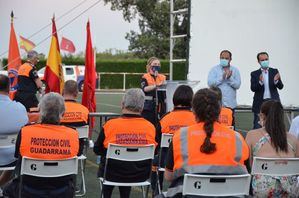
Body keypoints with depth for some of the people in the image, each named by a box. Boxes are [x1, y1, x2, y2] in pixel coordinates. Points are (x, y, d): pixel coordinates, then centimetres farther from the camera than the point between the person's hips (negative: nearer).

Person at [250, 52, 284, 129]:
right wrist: (260, 82, -25)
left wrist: (276, 81, -23)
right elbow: (253, 88, -6)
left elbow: (280, 86, -1)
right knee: (257, 127, 1)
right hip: (260, 104, -1)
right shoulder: (254, 74, 5)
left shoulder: (275, 72, 6)